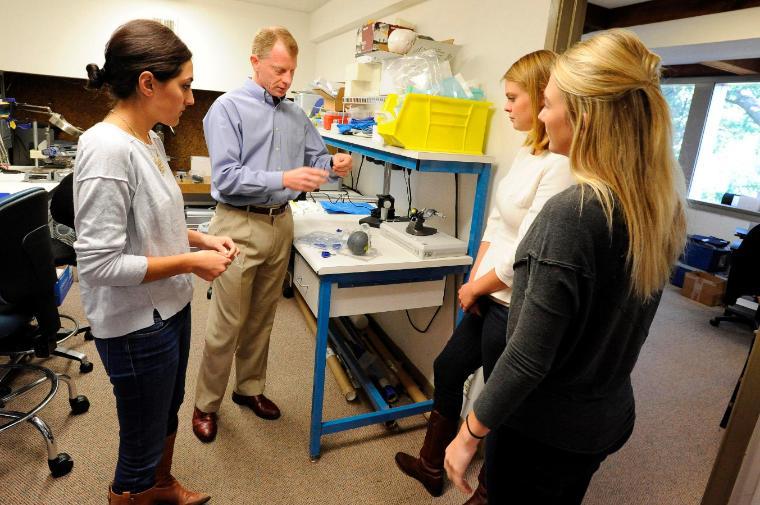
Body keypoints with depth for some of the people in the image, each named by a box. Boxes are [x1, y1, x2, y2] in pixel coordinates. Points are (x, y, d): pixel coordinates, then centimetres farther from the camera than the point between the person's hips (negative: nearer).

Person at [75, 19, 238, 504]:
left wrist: (202, 239, 1)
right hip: (137, 325, -9)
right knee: (141, 448, 12)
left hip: (171, 308, 9)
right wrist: (190, 262, -19)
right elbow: (99, 262, -25)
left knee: (168, 414, 29)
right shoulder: (107, 148, -24)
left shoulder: (150, 140, 4)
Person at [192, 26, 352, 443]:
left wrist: (333, 164, -10)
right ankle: (206, 404, 23)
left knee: (262, 319, 17)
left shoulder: (295, 115, 10)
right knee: (226, 325, 3)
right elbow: (225, 177, -17)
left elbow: (315, 157, 14)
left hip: (281, 223, 6)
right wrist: (282, 179, -27)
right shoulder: (228, 108, -8)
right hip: (239, 226, -5)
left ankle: (249, 388, 35)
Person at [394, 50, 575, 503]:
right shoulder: (528, 151, 7)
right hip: (490, 297, 9)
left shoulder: (562, 166, -23)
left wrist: (475, 287, -9)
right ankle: (431, 466, 45)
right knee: (447, 371, 21)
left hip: (516, 309, -9)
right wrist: (475, 279, 0)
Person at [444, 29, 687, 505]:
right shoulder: (663, 206, -4)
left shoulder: (570, 214, -29)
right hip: (611, 415, 7)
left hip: (543, 426, -6)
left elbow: (528, 360, -26)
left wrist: (469, 435, -14)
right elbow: (621, 321, 7)